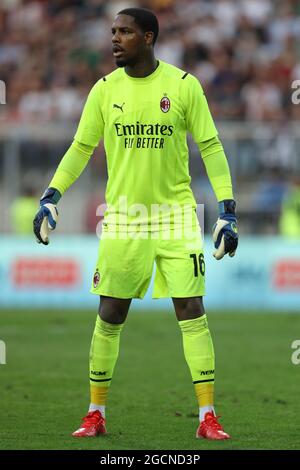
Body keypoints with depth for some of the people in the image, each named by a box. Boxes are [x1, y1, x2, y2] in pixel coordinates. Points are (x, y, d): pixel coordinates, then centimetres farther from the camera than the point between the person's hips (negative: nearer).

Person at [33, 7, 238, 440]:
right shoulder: (105, 89, 3)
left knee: (192, 313, -6)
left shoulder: (183, 85, -4)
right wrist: (51, 198, 0)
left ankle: (208, 417, -2)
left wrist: (227, 210, -5)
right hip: (122, 219, 2)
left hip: (175, 214, -2)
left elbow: (210, 148, 0)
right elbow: (81, 149, 11)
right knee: (109, 317, 3)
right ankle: (96, 415, 15)